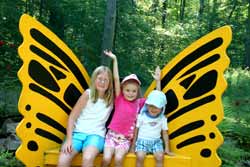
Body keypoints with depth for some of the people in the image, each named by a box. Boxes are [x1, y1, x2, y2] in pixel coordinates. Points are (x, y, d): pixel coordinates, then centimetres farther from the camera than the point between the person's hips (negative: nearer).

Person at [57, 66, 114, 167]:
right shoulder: (88, 94, 0)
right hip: (78, 133, 0)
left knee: (88, 159, -37)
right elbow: (72, 117, -2)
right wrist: (69, 139, -10)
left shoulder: (111, 99, 8)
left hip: (96, 135, 0)